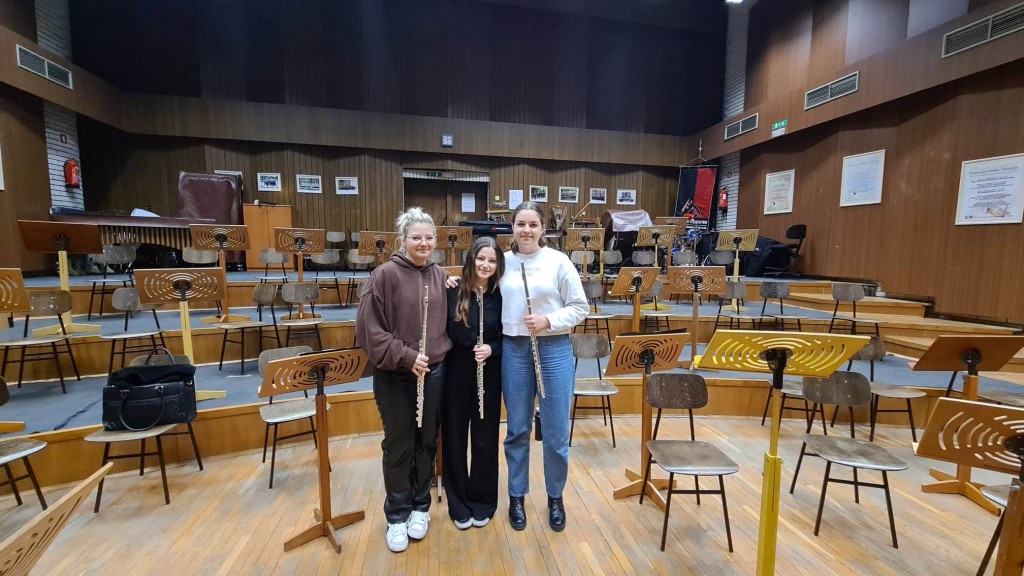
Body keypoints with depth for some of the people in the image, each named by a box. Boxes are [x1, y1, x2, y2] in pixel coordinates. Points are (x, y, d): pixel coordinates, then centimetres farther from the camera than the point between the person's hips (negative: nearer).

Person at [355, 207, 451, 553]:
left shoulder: (440, 276, 3)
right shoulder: (385, 275, -11)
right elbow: (369, 328, -14)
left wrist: (439, 352, 1)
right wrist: (405, 357, -19)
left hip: (434, 373, 4)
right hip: (395, 377, -4)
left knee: (427, 442, 16)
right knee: (398, 446, 10)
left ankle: (420, 506, 37)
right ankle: (397, 515, 31)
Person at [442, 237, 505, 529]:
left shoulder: (500, 296, -3)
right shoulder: (453, 291, -6)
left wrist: (492, 349, -16)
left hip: (488, 375, 1)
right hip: (455, 373, 0)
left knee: (485, 439, 11)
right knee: (454, 438, 11)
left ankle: (482, 501, 32)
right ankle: (459, 504, 31)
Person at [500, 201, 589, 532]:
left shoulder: (558, 261, -4)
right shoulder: (503, 262, 3)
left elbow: (580, 307, -2)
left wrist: (548, 321, -16)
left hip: (554, 349, -1)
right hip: (513, 350, 2)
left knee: (556, 431, 8)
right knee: (517, 429, 13)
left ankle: (555, 497, 32)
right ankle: (517, 496, 33)